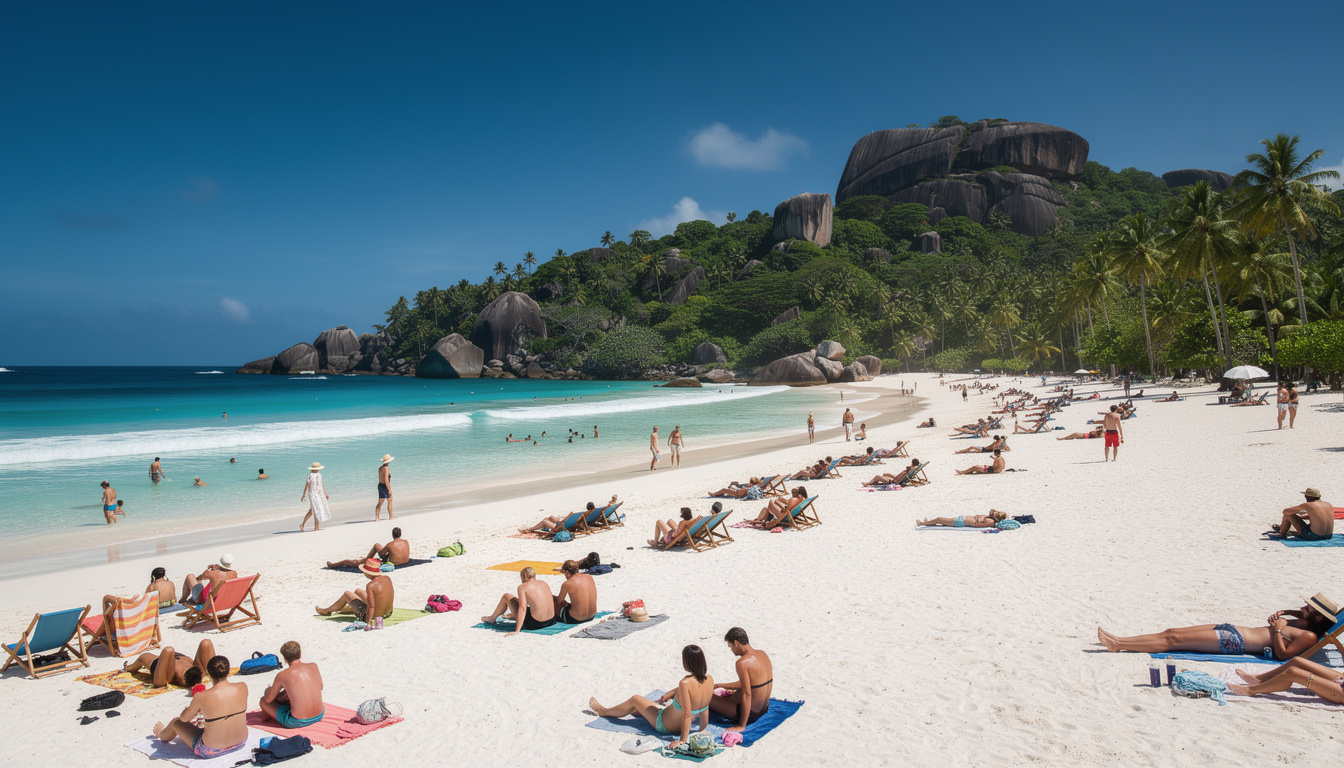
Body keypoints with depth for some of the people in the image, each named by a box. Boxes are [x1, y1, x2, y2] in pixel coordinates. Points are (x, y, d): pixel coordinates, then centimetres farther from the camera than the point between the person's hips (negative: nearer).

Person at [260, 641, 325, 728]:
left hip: (296, 722, -4)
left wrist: (269, 690, 27)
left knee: (263, 701, 14)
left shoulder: (282, 675, -10)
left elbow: (268, 699, 3)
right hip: (319, 716, 4)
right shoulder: (313, 666, 0)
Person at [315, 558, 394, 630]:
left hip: (373, 615, -7)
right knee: (358, 591, 28)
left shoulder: (370, 586, -26)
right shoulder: (387, 579, -6)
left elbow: (371, 606, -28)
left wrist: (368, 623, -24)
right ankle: (351, 609, 59)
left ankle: (327, 611, 41)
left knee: (347, 594, 16)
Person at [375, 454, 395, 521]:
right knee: (390, 501, 8)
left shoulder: (380, 468, 10)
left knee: (380, 503, 8)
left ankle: (377, 518, 3)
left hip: (380, 485, 8)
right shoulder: (386, 468, -17)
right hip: (385, 486, -8)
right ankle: (391, 516, 16)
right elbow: (386, 480, -22)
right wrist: (389, 489, -19)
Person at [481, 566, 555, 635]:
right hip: (550, 621, 6)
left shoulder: (522, 587, -8)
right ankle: (512, 615, 64)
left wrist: (517, 631, -21)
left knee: (506, 596, 13)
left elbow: (522, 609, -18)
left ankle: (492, 618, 37)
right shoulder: (544, 583, 9)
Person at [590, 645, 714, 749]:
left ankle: (604, 711, 41)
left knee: (635, 700, 17)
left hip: (665, 725, -6)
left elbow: (686, 714, -33)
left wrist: (682, 740, -26)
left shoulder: (685, 684, -36)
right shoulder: (709, 680, -14)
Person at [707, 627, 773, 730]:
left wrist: (742, 726, -19)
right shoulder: (762, 654, 3)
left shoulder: (742, 663, -23)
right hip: (764, 709, 9)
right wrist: (719, 686, 24)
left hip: (751, 714, -9)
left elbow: (747, 695, -25)